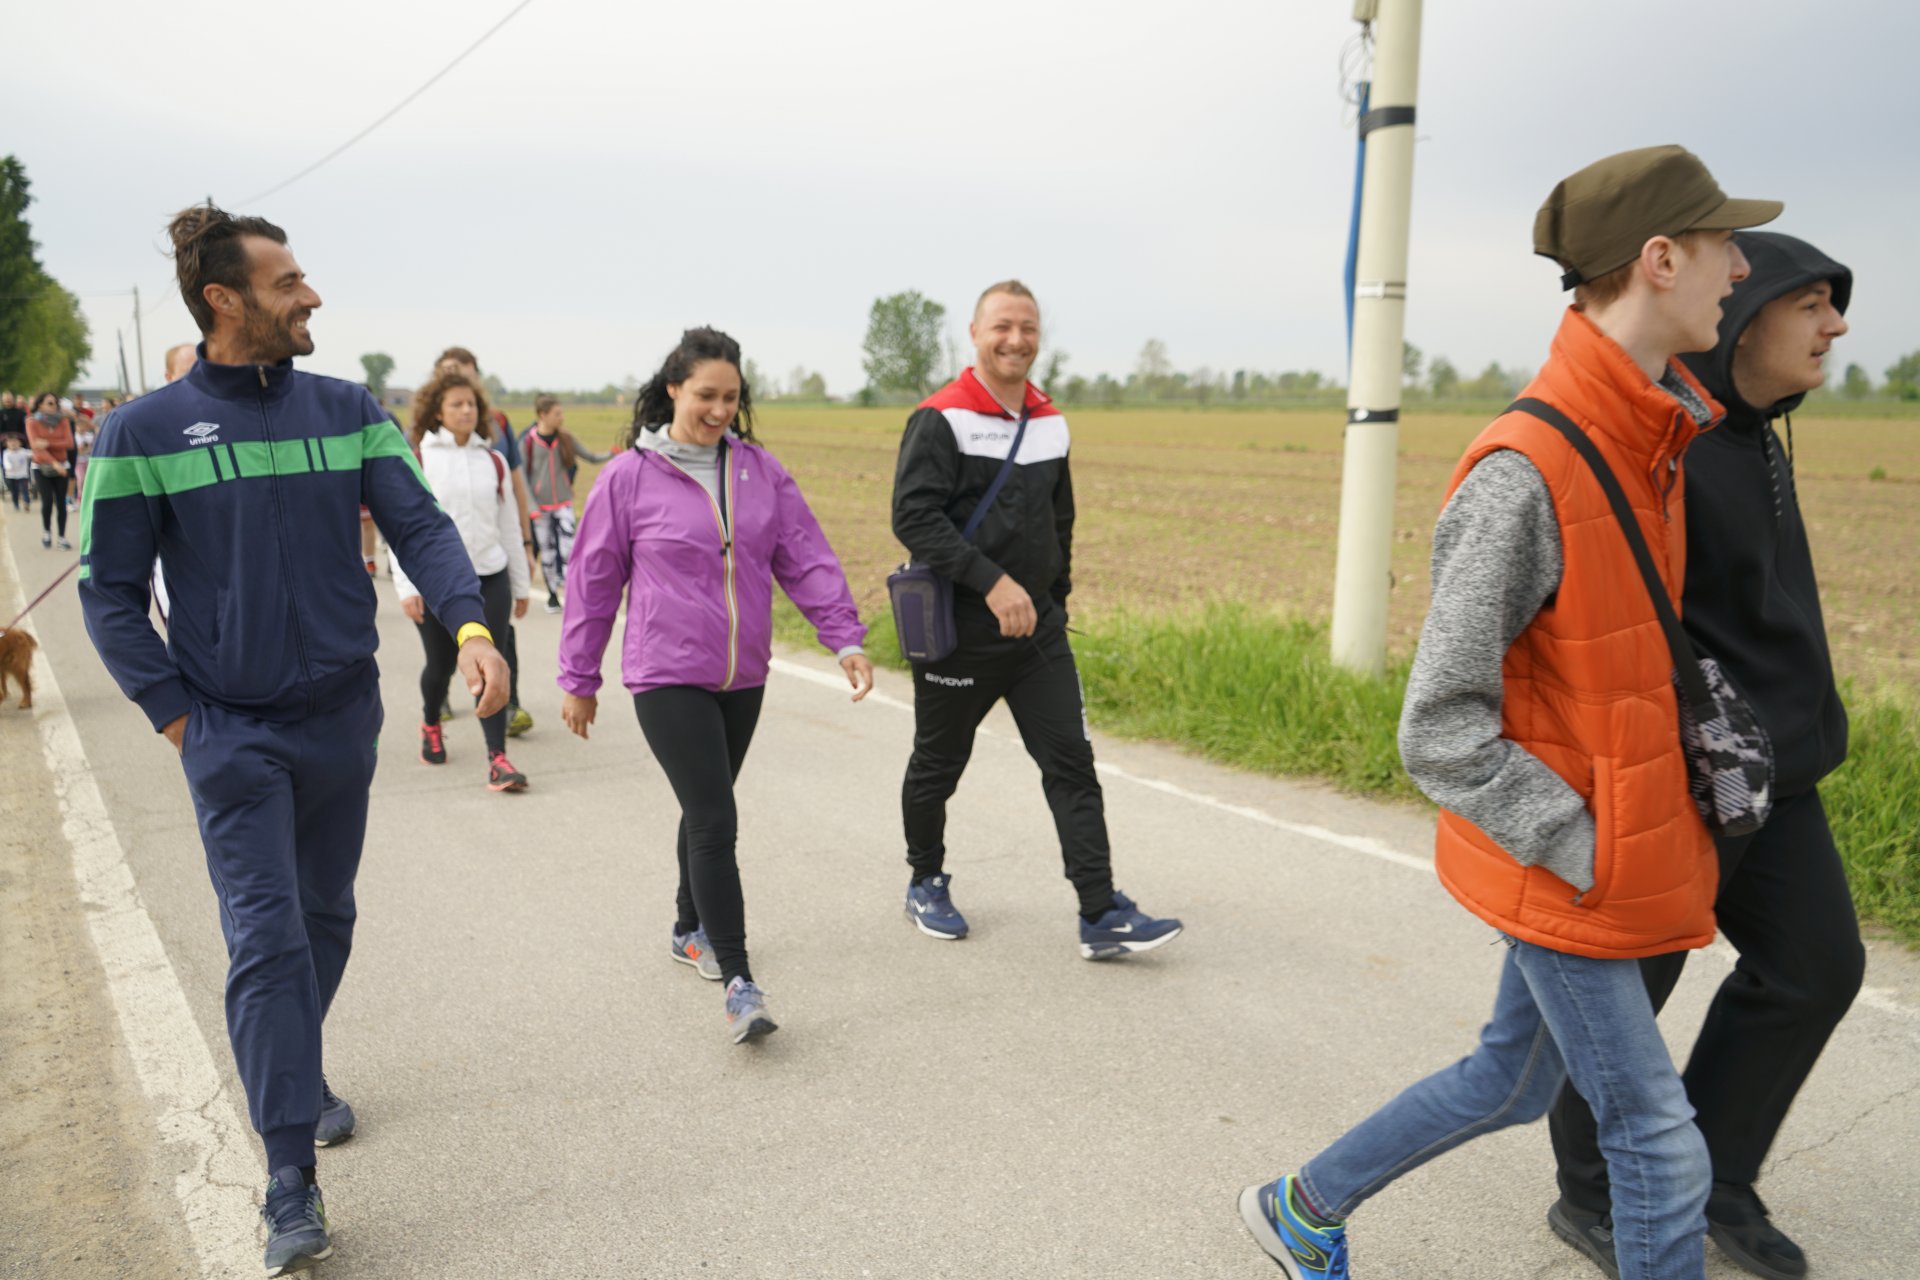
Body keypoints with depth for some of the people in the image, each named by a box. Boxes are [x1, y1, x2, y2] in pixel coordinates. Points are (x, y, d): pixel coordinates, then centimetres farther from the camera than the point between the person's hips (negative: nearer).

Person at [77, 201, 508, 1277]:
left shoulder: (348, 411, 1)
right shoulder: (145, 432, -6)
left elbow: (421, 526, -6)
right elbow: (112, 595, -1)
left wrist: (471, 626, -24)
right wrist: (174, 714, -8)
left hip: (344, 720, 3)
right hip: (233, 734, -3)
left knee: (327, 921, 18)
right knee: (268, 941, -6)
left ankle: (298, 1073, 43)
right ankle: (293, 1184, 2)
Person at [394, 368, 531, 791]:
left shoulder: (493, 461, 8)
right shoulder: (418, 460, -3)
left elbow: (509, 526, 12)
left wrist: (520, 585, 14)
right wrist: (407, 587, -11)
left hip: (490, 578, 2)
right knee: (440, 666, 11)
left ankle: (498, 757, -7)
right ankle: (431, 725, 42)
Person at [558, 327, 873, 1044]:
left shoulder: (759, 470, 4)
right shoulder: (629, 477, -5)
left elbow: (806, 558, 4)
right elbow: (594, 580, 1)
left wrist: (846, 639, -6)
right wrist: (579, 679, 6)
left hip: (743, 675, 5)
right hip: (666, 676, -4)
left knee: (708, 810, 18)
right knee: (714, 821, -11)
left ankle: (692, 931, 38)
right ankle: (738, 982, -7)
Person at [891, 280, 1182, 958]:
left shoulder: (1050, 422, 10)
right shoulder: (942, 418, -10)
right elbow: (913, 517, -19)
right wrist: (992, 581, -26)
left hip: (1038, 628, 5)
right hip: (957, 631, -5)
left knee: (1072, 763, -1)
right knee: (938, 765, 12)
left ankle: (1102, 915, 1)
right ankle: (926, 884, 34)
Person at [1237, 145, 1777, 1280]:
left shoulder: (1660, 429, 2)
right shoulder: (1522, 477, -25)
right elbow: (1441, 737, -24)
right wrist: (1590, 856, -18)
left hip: (1628, 841, 9)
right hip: (1561, 877, -9)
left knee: (1511, 1079, 22)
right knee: (1662, 1151, 5)